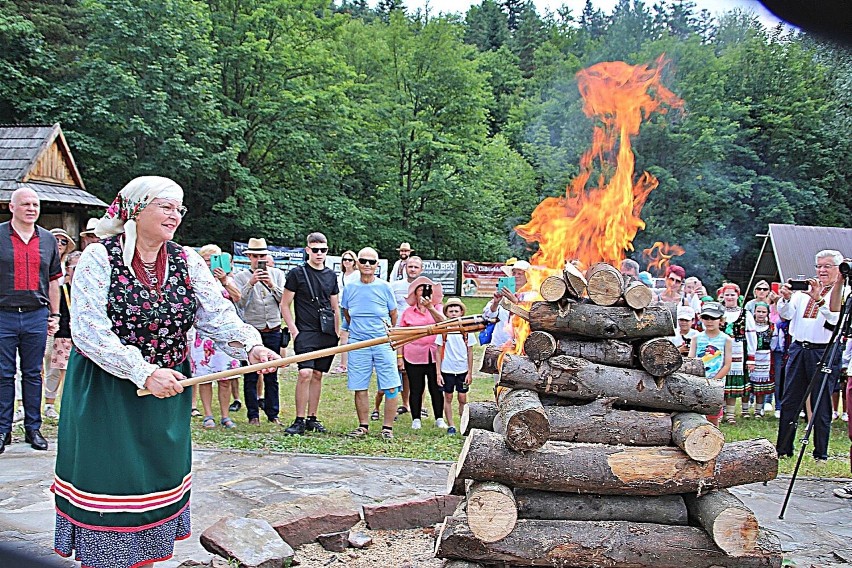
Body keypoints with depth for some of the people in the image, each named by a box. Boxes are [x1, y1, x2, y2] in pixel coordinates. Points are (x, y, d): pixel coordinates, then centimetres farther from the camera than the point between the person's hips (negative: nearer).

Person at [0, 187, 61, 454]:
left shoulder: (48, 239, 10)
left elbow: (53, 280, 16)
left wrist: (55, 314, 13)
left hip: (36, 315, 3)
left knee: (33, 374, 9)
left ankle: (33, 428, 16)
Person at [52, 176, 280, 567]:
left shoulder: (187, 261, 2)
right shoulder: (99, 258, -12)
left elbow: (218, 314, -7)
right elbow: (88, 330, -20)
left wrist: (250, 345, -27)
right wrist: (143, 372, -27)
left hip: (167, 391, 5)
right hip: (106, 392, -4)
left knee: (158, 474, 13)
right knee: (108, 477, 2)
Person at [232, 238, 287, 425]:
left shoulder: (277, 274, 9)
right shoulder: (240, 276, 3)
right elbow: (240, 303, -9)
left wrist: (272, 285, -14)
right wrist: (251, 283, -18)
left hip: (273, 331, 2)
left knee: (272, 376, 6)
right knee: (250, 376, 1)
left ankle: (273, 413, 13)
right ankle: (253, 415, 9)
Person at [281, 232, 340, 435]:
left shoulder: (331, 275, 13)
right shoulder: (297, 273, 0)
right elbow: (285, 305, 1)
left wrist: (337, 332, 12)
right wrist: (294, 330, -7)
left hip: (327, 334, 5)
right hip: (306, 333, -4)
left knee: (318, 375, 8)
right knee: (305, 373, -16)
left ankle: (312, 418, 16)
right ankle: (299, 421, -9)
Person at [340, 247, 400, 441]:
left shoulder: (384, 287, 1)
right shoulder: (349, 288, 6)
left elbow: (393, 314, 13)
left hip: (383, 342, -1)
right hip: (358, 344, 1)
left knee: (391, 387, -5)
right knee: (360, 387, 4)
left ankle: (387, 428, 4)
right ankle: (363, 426, 16)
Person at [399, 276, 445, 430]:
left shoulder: (438, 308, 6)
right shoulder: (408, 312, 7)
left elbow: (442, 321, -16)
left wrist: (430, 307, -29)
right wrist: (400, 357, 3)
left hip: (435, 355, 0)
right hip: (413, 357, 1)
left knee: (436, 388, 5)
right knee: (416, 389, 5)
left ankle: (439, 419, 15)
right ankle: (416, 420, 15)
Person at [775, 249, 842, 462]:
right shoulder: (804, 289, 13)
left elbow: (836, 318, -18)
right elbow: (786, 314, 4)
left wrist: (818, 299, -29)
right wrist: (786, 298, -16)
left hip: (824, 352, -4)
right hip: (798, 349, 4)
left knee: (821, 406, 1)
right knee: (789, 402, 7)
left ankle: (821, 454, 12)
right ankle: (783, 449, 15)